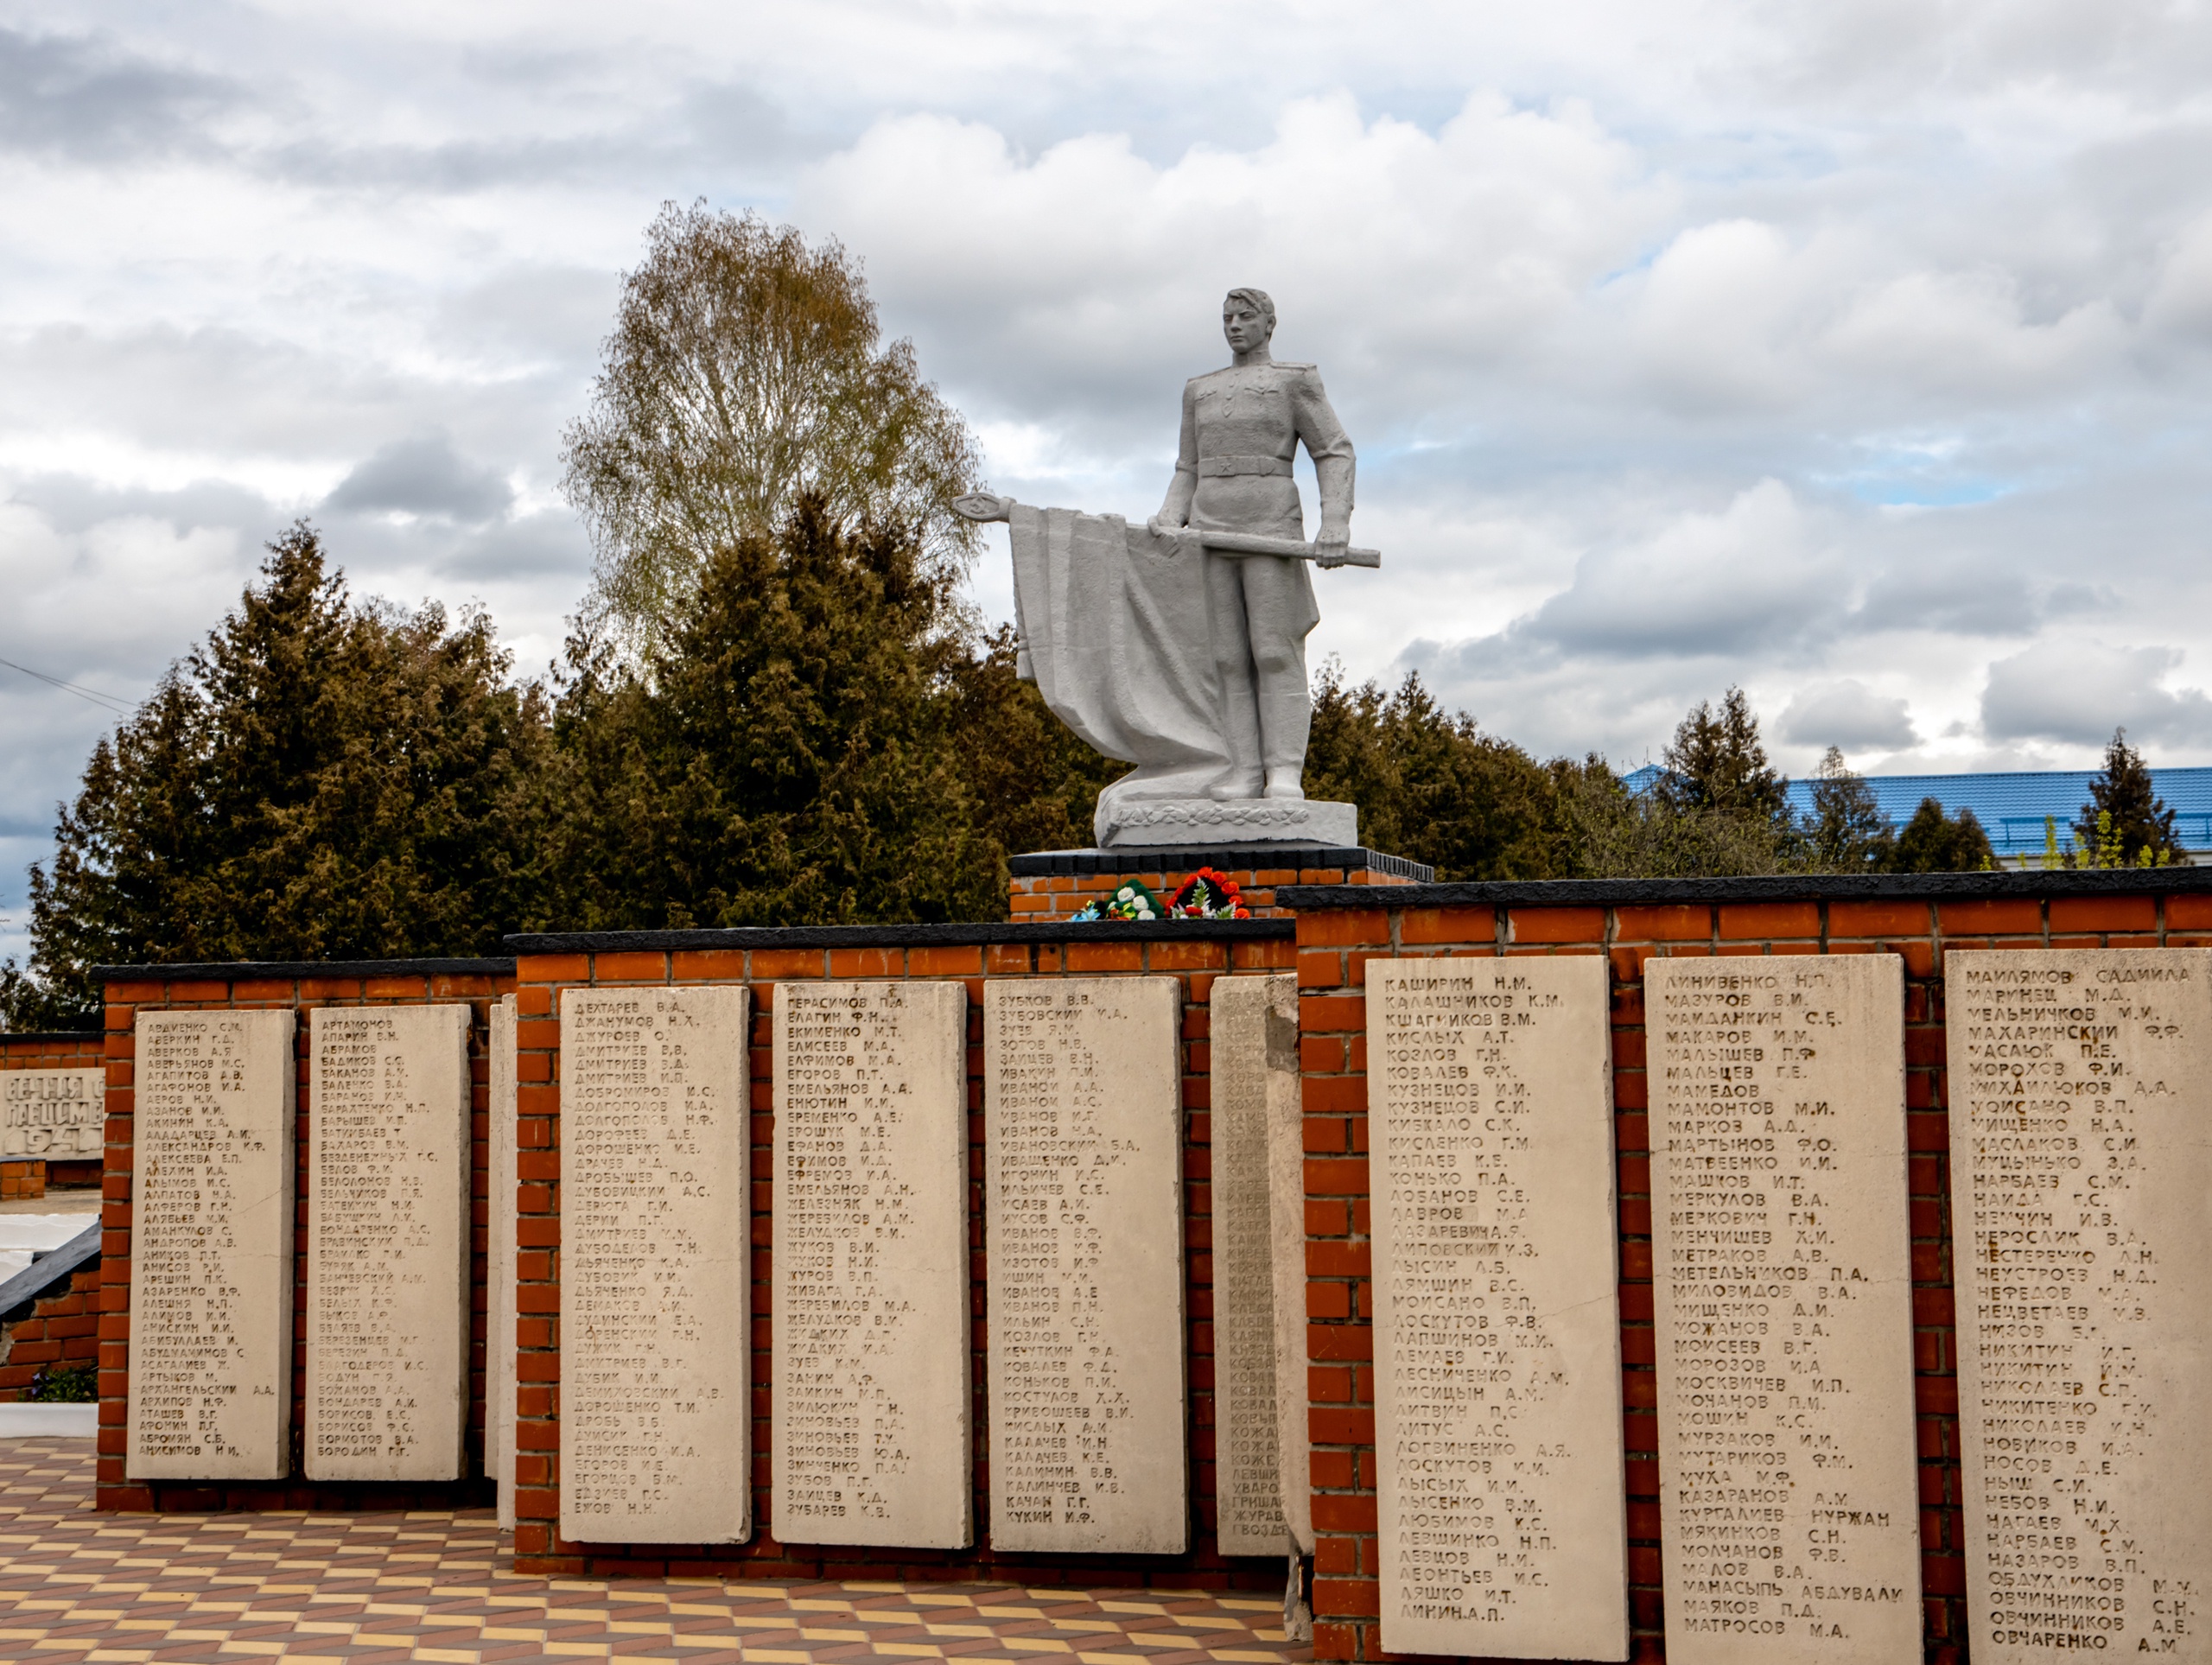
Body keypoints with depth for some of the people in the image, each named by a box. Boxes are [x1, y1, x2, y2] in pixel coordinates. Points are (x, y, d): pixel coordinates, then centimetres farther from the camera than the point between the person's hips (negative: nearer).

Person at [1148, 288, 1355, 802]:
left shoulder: (1294, 381, 3)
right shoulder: (1200, 391, 18)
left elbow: (1335, 454, -2)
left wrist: (1335, 525, -15)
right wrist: (1171, 518, 1)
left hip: (1271, 527, -5)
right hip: (1211, 528, 5)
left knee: (1276, 652, -10)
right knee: (1228, 657, -1)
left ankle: (1286, 774, -12)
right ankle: (1246, 772, -3)